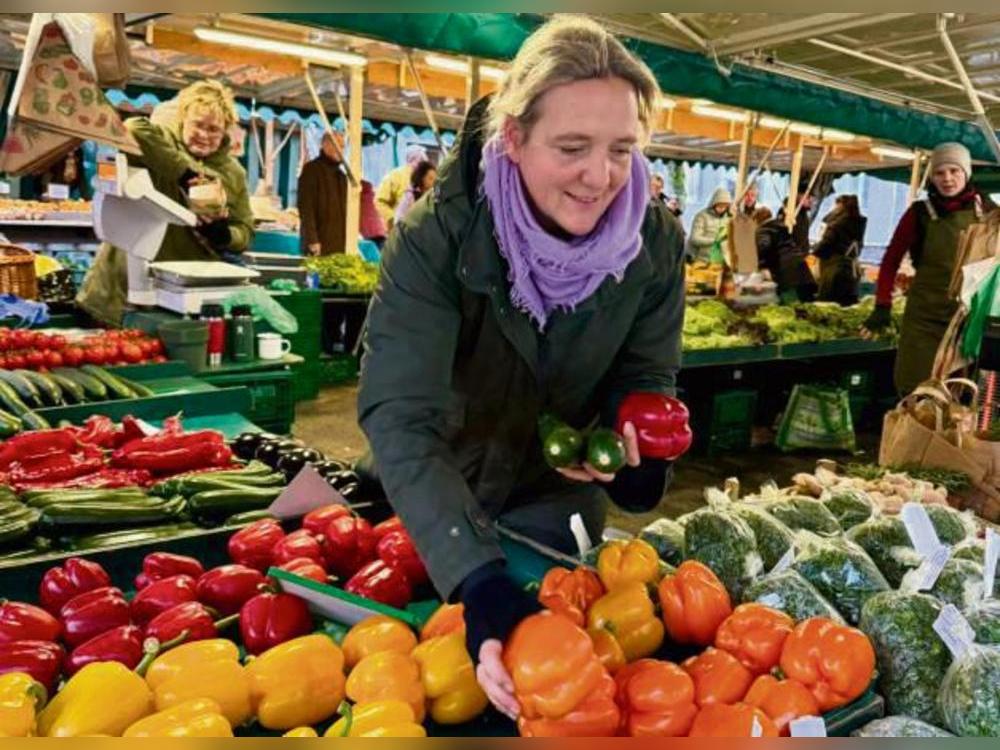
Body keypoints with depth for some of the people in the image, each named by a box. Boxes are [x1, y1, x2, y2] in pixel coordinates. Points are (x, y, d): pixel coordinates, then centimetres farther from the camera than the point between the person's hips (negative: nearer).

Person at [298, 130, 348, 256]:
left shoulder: (341, 174, 20)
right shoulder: (311, 169, -2)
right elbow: (305, 207, -10)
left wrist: (347, 239, 13)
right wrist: (312, 240, -18)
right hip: (319, 242, -7)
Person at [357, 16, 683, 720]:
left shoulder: (656, 244, -19)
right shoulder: (435, 237, -30)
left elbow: (647, 374, -5)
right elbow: (400, 421, -38)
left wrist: (624, 437, -29)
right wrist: (480, 581, -50)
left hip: (556, 500, 3)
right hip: (429, 505, -2)